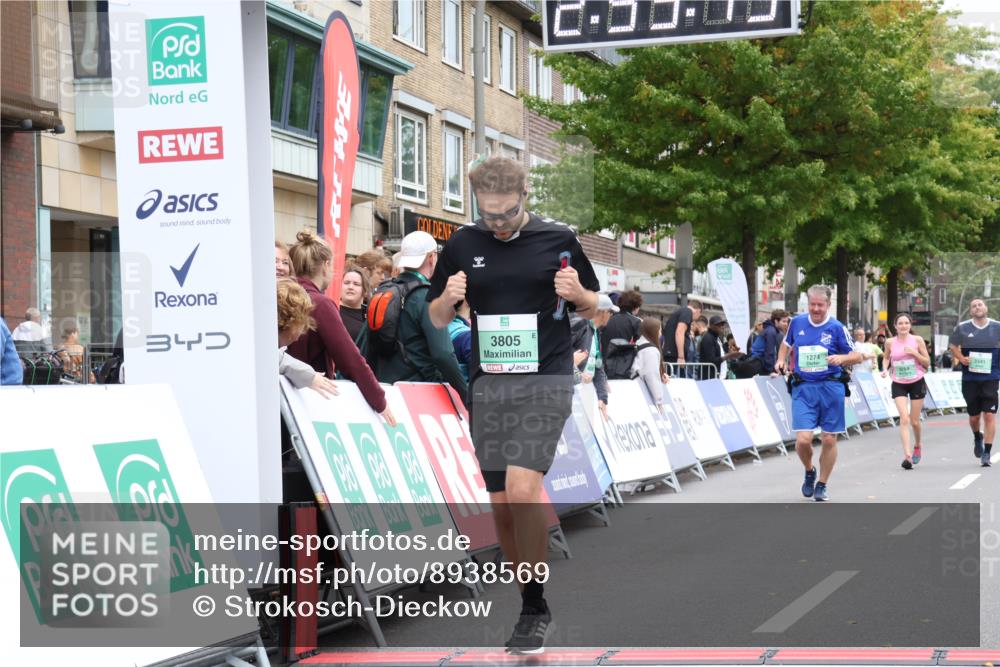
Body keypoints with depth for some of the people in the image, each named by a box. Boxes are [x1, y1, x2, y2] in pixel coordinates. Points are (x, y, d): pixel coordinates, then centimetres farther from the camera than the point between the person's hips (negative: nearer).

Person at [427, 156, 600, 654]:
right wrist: (449, 299, -8)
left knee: (522, 488, -20)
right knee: (501, 504, 6)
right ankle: (530, 605, 22)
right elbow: (437, 319, 14)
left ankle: (535, 608, -6)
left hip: (545, 379, -4)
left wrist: (577, 293, -12)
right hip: (488, 383, 4)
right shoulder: (461, 245, 7)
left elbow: (592, 309, 11)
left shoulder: (558, 239, 0)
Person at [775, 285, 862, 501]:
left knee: (829, 439, 3)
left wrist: (841, 358, -19)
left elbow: (857, 356, 1)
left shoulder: (836, 328, -2)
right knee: (803, 439, -11)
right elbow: (786, 343, 25)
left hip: (831, 388, -1)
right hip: (803, 388, 1)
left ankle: (822, 485, 21)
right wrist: (781, 360, 7)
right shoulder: (797, 323, 5)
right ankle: (809, 471, 21)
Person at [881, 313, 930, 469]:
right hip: (899, 384, 0)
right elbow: (887, 357, 16)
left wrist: (915, 353, -17)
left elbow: (927, 362, -1)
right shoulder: (890, 342, -2)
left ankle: (917, 446, 37)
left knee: (914, 421, 8)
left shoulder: (917, 340, -5)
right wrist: (885, 369, -3)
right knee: (904, 419, -15)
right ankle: (907, 455, -20)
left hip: (917, 382, 0)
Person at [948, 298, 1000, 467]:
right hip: (970, 379, 1)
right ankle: (977, 438, 43)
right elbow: (953, 346, 13)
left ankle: (986, 453, -2)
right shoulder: (962, 328, 1)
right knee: (974, 416, 10)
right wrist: (961, 358, -5)